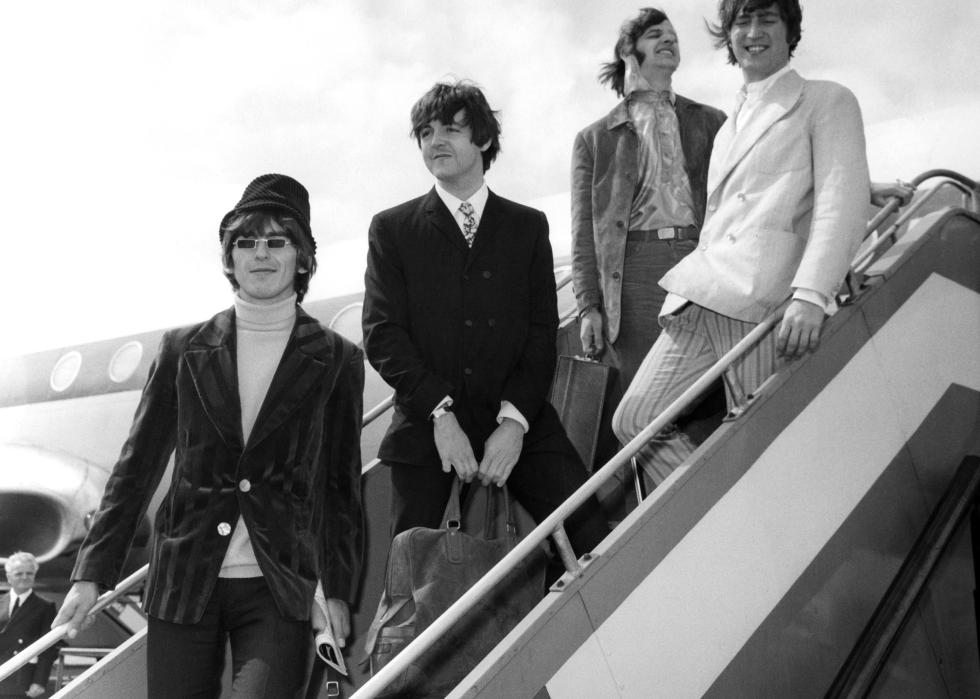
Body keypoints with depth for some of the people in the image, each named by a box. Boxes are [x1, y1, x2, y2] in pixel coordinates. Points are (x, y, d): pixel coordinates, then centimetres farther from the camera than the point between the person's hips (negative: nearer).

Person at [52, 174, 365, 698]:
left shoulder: (336, 360, 2)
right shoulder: (183, 350, 6)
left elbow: (341, 486, 5)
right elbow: (137, 465, 8)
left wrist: (337, 590, 0)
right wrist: (92, 573, 4)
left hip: (279, 590, -2)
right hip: (182, 585, 2)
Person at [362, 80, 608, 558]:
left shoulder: (528, 226, 14)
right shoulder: (392, 229, 10)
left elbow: (542, 331, 6)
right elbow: (381, 334, 1)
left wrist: (515, 419, -10)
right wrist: (440, 413, -13)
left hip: (517, 421, 1)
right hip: (425, 427, -1)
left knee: (597, 546, -11)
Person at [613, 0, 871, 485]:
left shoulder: (826, 101, 8)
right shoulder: (730, 125, 28)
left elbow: (842, 200, -7)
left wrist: (809, 295, -21)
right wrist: (689, 286, 14)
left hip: (768, 303, -6)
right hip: (704, 300, 7)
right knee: (635, 418, -5)